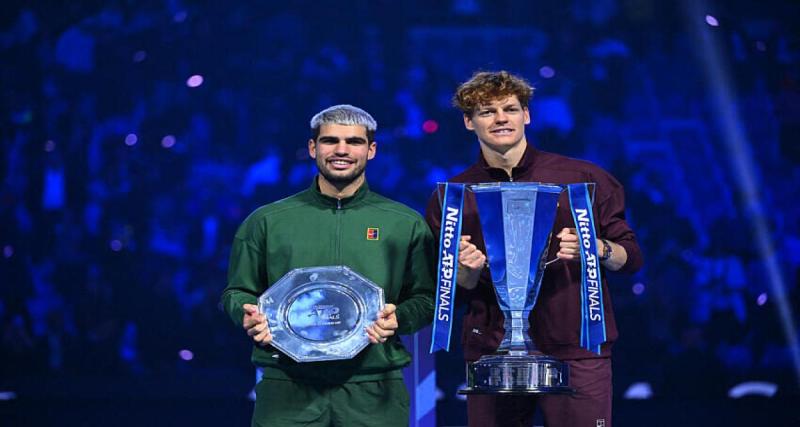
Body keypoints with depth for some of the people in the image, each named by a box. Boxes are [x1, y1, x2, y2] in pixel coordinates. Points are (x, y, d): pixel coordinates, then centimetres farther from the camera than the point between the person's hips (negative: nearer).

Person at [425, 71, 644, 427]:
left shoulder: (583, 178, 5)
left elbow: (631, 257, 9)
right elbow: (449, 294, 13)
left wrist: (599, 249, -13)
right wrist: (466, 271, -9)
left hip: (576, 352, -1)